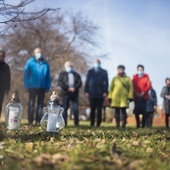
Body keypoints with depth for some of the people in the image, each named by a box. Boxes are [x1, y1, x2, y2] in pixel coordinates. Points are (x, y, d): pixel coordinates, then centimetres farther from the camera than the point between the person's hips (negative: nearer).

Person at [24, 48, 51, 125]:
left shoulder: (45, 63, 7)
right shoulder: (30, 62, 2)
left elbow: (48, 77, 10)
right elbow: (26, 75, 1)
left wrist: (47, 87, 2)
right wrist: (27, 86, -6)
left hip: (42, 87, 2)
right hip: (33, 87, -2)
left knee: (40, 104, 5)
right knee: (31, 104, 1)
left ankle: (38, 121, 10)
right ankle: (30, 120, 6)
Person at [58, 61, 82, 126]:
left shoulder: (76, 74, 18)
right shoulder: (62, 74, 14)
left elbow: (80, 83, 5)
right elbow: (60, 82, -1)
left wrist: (74, 88, -12)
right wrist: (67, 88, -12)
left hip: (74, 93, 1)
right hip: (65, 93, -1)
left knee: (75, 109, -6)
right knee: (65, 108, -3)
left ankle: (76, 123, -2)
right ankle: (64, 123, 0)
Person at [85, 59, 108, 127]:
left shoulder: (104, 72, 11)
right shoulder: (90, 72, 14)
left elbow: (106, 82, 6)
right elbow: (87, 82, 10)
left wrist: (105, 92, -4)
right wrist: (86, 91, 0)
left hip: (101, 94, 0)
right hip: (92, 94, 0)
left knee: (99, 110, -1)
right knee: (92, 109, -1)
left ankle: (98, 124, 2)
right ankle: (92, 124, 3)